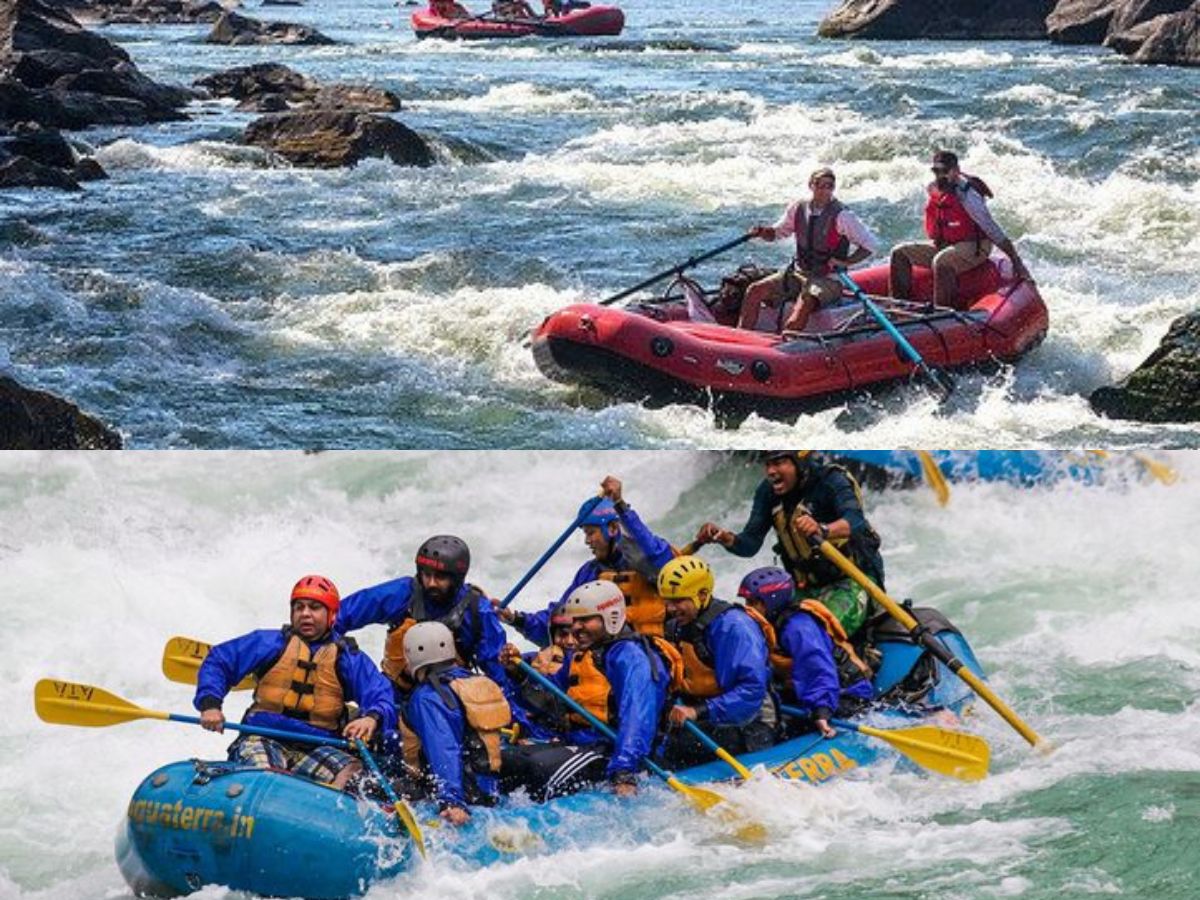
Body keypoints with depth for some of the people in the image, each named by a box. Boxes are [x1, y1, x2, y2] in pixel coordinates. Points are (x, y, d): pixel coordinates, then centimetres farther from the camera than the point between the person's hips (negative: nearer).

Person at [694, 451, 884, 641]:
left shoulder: (831, 481, -19)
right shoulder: (768, 491, -2)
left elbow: (855, 520, -38)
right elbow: (750, 543, -3)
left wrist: (823, 531, -60)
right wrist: (726, 538, -26)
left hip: (853, 580, -6)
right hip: (808, 587, 6)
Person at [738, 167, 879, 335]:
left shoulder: (841, 216, -10)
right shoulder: (798, 209, 4)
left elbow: (871, 243, -8)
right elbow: (777, 232, 17)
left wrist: (845, 262, -16)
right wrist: (762, 232, -6)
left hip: (828, 279, -6)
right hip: (797, 272, 6)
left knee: (805, 302, -37)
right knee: (755, 291, -12)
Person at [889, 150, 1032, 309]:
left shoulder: (966, 195, -21)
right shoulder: (933, 190, 1)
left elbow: (992, 230, -21)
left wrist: (1016, 262, -22)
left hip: (973, 248, -9)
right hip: (942, 245, 9)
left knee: (941, 261, -37)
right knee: (900, 253, 1)